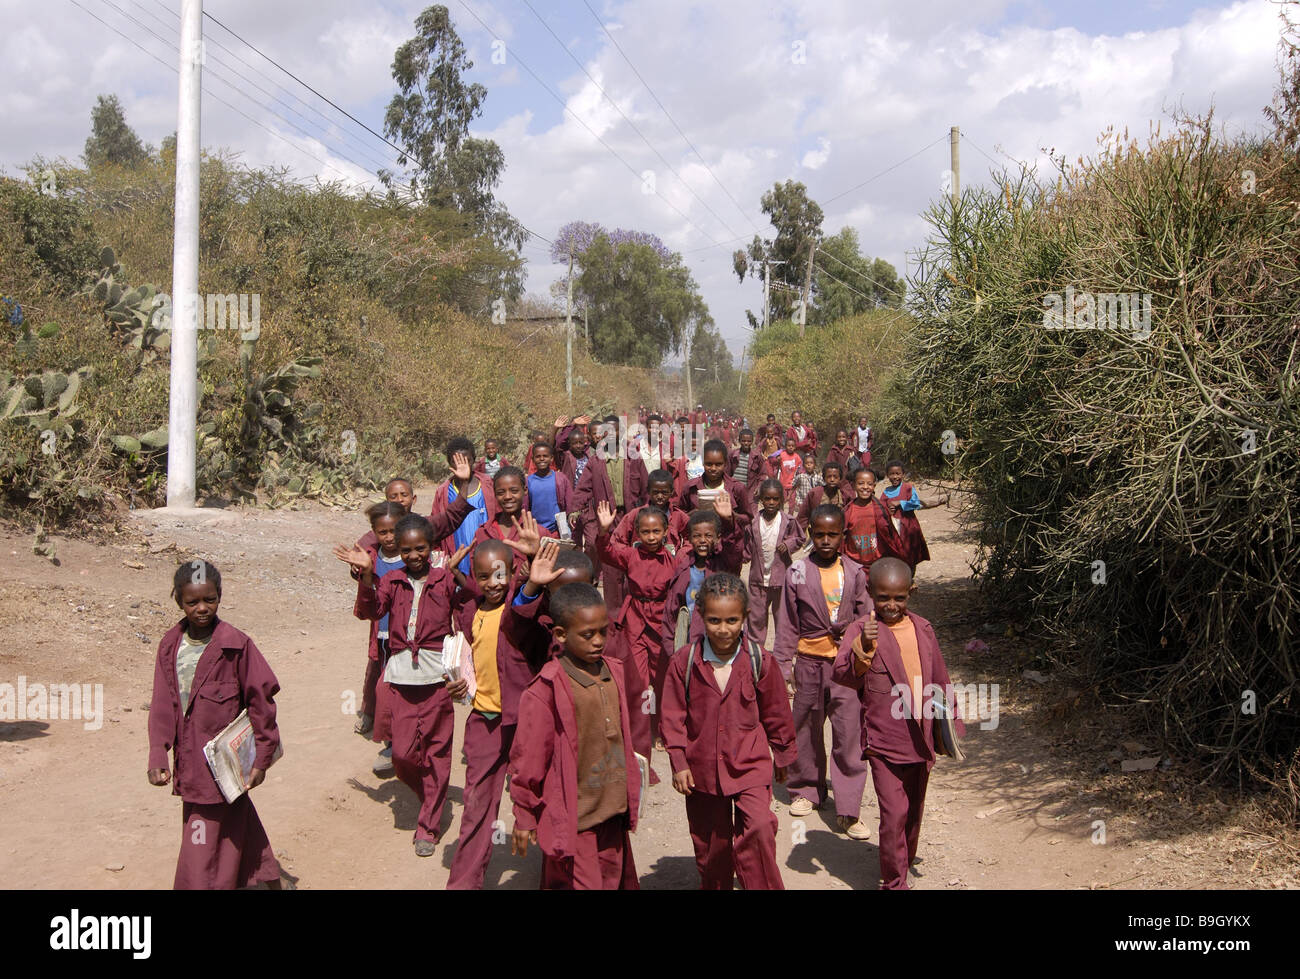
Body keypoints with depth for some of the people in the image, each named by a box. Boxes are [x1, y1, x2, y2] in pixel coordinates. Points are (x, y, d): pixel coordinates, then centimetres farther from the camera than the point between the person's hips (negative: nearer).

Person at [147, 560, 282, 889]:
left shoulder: (236, 645, -12)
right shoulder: (170, 646, 3)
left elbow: (261, 699, -8)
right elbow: (162, 706, 3)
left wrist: (262, 758, -7)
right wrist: (158, 757, -6)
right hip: (189, 764, 5)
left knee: (203, 859, -2)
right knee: (236, 832, 20)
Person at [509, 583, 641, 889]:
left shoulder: (611, 676, 4)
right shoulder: (547, 690, -18)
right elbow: (528, 757, -11)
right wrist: (525, 817, -4)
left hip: (612, 813, 7)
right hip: (572, 818, -7)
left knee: (614, 880, 16)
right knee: (579, 884, 0)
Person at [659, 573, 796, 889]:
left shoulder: (759, 661, -8)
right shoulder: (684, 660, -8)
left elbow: (776, 713, 5)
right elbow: (673, 716, -1)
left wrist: (783, 755, 13)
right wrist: (679, 762, -4)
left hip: (750, 763, -1)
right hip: (702, 766, 2)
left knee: (758, 828, -22)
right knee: (710, 843, 15)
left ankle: (763, 886, -6)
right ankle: (714, 886, 36)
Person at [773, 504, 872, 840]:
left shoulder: (854, 573, 2)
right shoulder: (798, 573, 0)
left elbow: (865, 619, 8)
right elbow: (787, 623, 2)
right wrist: (783, 664, 0)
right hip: (809, 661, 0)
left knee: (849, 733, -5)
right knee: (807, 729, 13)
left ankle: (849, 809, 1)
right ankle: (807, 790, 33)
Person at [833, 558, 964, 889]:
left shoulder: (923, 629, 5)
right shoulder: (862, 630, -10)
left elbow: (940, 681, 15)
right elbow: (842, 674, -25)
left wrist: (949, 725, 17)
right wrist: (863, 647, -42)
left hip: (921, 740, 5)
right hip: (884, 741, -5)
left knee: (914, 811, 19)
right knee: (894, 814, -7)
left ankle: (906, 861, 42)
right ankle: (894, 883, 9)